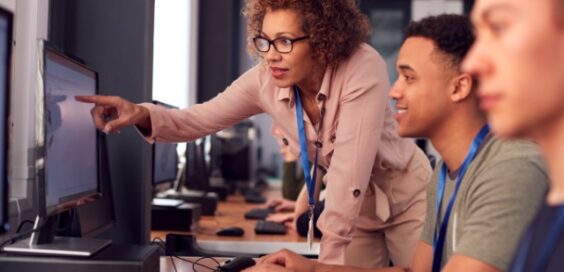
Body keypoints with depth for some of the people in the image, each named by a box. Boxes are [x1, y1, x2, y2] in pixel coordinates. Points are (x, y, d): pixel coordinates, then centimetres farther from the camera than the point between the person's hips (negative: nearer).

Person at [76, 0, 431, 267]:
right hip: (354, 202, 4)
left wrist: (327, 261, -36)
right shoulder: (266, 80, -17)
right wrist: (142, 115, -34)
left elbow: (350, 172, -36)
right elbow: (199, 119, -13)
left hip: (406, 196, -4)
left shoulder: (363, 69, -33)